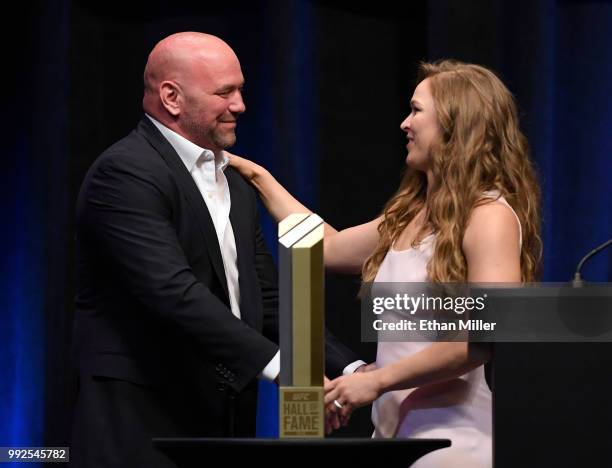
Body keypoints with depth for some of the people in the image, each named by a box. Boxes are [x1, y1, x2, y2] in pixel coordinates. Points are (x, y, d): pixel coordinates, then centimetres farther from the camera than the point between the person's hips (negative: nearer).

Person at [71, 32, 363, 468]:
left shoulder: (236, 186, 17)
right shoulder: (126, 173, -11)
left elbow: (268, 301, 16)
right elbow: (174, 293, -22)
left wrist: (351, 370, 2)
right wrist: (278, 365, -27)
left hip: (226, 423, 8)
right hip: (142, 431, -8)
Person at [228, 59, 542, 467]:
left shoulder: (490, 216, -12)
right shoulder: (410, 215, 14)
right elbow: (328, 247, 26)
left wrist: (378, 381, -20)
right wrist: (257, 176, 29)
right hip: (394, 431, 8)